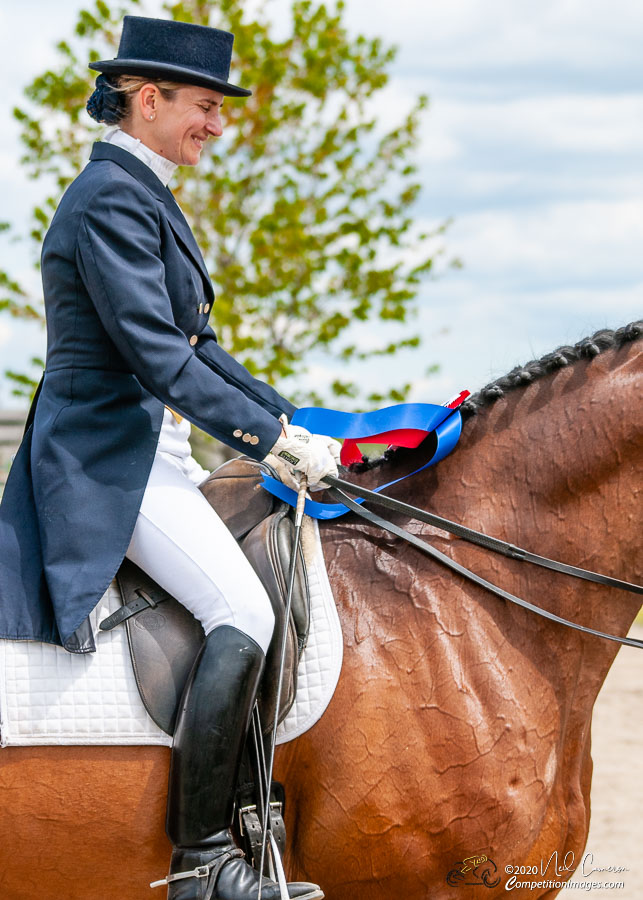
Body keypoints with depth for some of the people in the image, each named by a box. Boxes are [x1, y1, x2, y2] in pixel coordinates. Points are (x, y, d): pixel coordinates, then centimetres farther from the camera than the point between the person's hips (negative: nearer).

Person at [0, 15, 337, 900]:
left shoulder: (143, 195, 17)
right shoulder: (111, 200, -16)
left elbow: (196, 343, 21)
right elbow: (157, 356, -23)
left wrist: (290, 419, 12)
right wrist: (274, 439, -21)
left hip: (150, 453, 11)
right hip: (113, 461, -11)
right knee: (243, 611, -22)